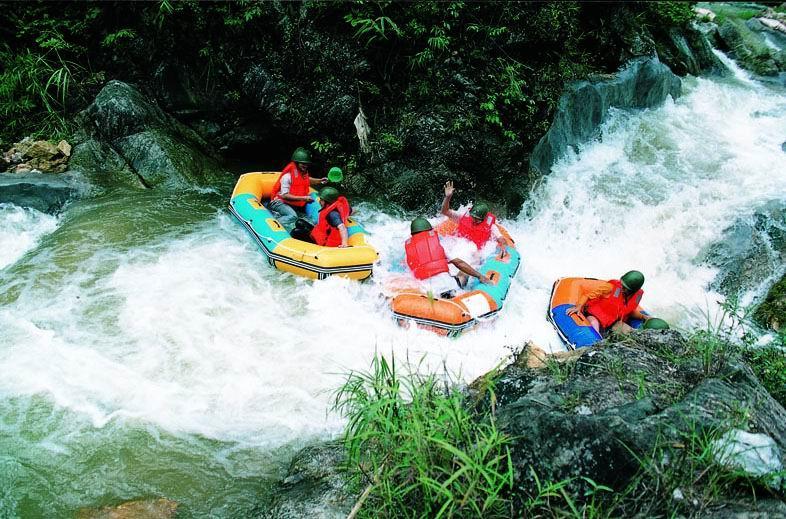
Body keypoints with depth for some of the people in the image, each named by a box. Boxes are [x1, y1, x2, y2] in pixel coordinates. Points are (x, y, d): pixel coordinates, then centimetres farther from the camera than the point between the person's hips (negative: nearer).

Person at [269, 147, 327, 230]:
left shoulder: (304, 173, 6)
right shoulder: (288, 176, -18)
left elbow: (307, 180, 33)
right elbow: (285, 195, -23)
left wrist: (319, 181, 15)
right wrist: (303, 198, -28)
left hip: (294, 206, 9)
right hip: (280, 203, -9)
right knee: (293, 216, -35)